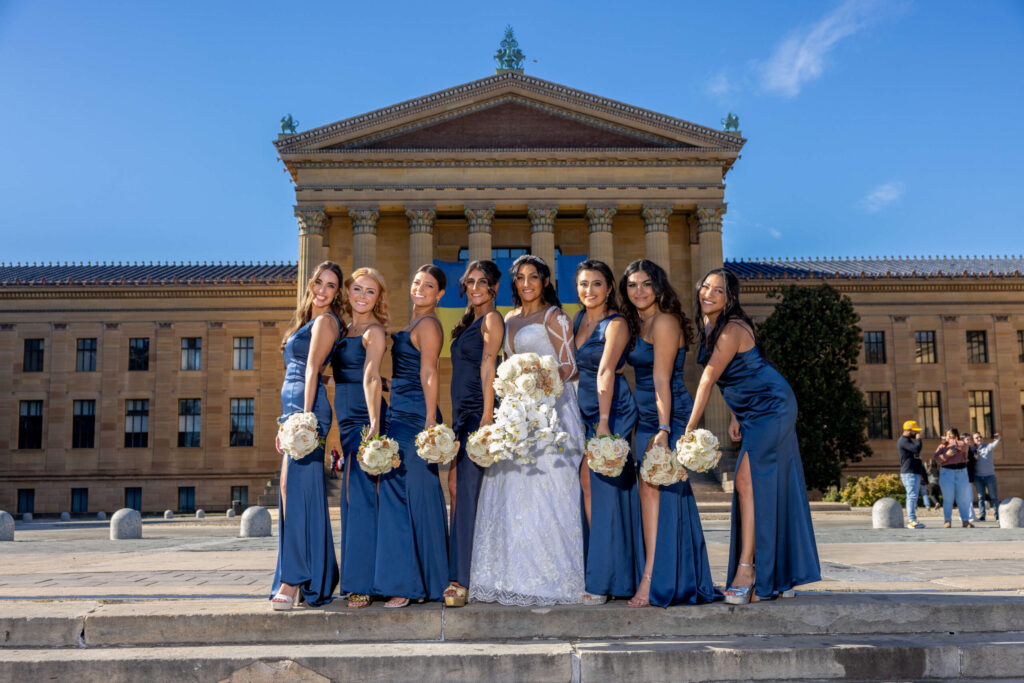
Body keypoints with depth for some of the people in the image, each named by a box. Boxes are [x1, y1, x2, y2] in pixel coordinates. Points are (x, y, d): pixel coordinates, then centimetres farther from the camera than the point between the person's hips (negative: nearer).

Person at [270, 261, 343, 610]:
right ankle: (314, 577, 12)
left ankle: (294, 580, -14)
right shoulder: (308, 321, 23)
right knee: (294, 490, 8)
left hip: (308, 409, -10)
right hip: (294, 408, 10)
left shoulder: (326, 321, -4)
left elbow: (312, 370, -13)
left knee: (296, 488, -13)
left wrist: (304, 417, -19)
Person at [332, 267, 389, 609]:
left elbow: (371, 378, -18)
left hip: (365, 419, -8)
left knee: (359, 497, -8)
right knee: (352, 498, 10)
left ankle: (361, 584, -4)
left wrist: (374, 424, -25)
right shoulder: (345, 331, 18)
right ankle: (355, 580, 18)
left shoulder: (375, 331, -6)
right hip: (346, 420, 8)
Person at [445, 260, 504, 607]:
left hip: (477, 411, -9)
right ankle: (459, 576, 13)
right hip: (461, 413, 9)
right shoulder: (469, 322, 22)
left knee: (466, 491, -12)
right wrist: (456, 419, 18)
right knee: (456, 487, 7)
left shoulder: (492, 319, -4)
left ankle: (460, 581, -12)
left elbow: (488, 367, -14)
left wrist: (487, 416, -21)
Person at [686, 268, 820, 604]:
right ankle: (780, 577, 15)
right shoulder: (709, 327, 7)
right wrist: (735, 416, 12)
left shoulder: (732, 330, -21)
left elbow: (707, 382, -22)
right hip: (756, 413, 9)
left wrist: (689, 429, -21)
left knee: (748, 481, -18)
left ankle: (746, 571, -18)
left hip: (772, 408, -9)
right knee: (768, 488, 9)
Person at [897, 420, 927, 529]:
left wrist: (924, 473, 30)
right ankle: (912, 521, -17)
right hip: (909, 473, -10)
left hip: (916, 473, 10)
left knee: (912, 497, 8)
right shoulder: (903, 440, -9)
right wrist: (918, 439, -6)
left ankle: (911, 520, 10)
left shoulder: (909, 440, 24)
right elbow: (917, 449, -24)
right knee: (912, 496, -14)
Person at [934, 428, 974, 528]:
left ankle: (965, 520, 7)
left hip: (962, 473, 1)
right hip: (947, 473, -1)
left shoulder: (961, 444, 10)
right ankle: (948, 521, 0)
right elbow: (936, 458, -3)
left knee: (963, 499, 2)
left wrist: (949, 441, -13)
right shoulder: (942, 446, 9)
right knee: (948, 498, -2)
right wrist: (946, 455, -19)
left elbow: (963, 447, -14)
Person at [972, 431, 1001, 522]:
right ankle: (982, 516, 7)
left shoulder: (988, 446, -1)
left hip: (989, 475, -2)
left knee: (993, 496, 2)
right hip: (978, 477, 2)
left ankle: (997, 516, 6)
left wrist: (997, 439, -46)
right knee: (981, 497, 4)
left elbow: (994, 445, -24)